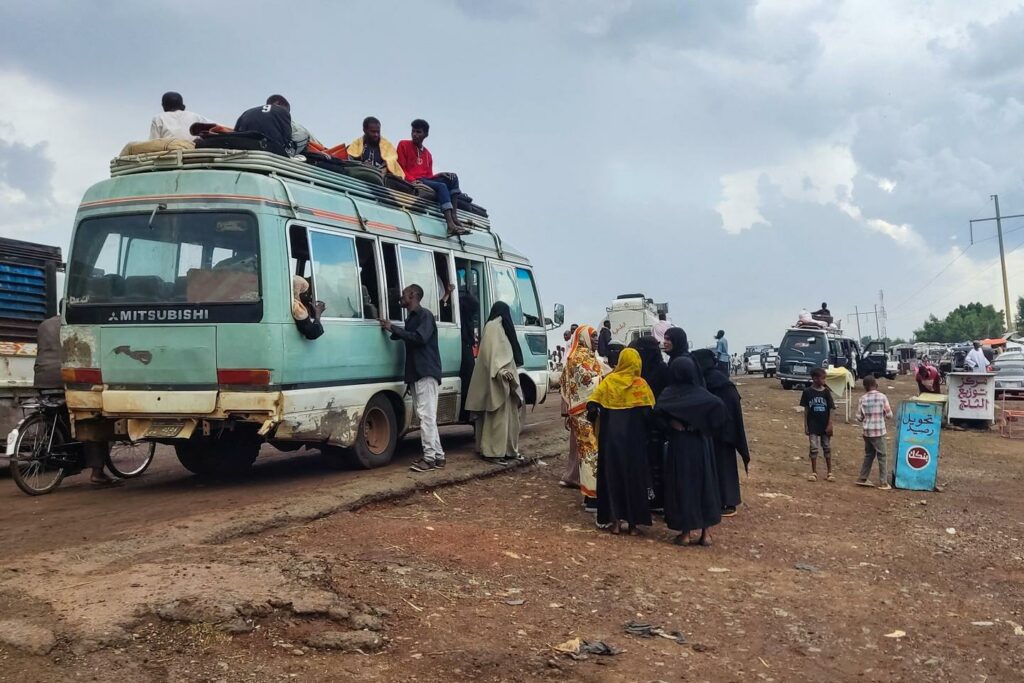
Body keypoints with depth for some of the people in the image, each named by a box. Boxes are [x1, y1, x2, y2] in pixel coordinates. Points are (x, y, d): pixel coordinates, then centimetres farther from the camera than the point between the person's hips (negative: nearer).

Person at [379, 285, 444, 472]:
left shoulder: (425, 315, -8)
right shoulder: (411, 318, 21)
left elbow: (420, 338, -21)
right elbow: (409, 338, 18)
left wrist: (393, 328, -18)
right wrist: (391, 329, 7)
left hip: (426, 373, -10)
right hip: (416, 374, 10)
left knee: (426, 415, -10)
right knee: (426, 416, 9)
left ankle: (430, 457, -9)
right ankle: (438, 456, 12)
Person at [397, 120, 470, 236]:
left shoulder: (427, 154, 23)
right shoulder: (403, 145, 7)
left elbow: (429, 176, 15)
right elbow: (400, 168, -2)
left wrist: (439, 175, -5)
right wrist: (412, 180, -18)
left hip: (425, 180, 6)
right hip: (412, 183, -6)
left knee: (453, 178, -12)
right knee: (441, 186, -28)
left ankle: (454, 217, -26)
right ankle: (450, 224, -46)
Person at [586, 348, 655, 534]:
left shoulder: (608, 381, -2)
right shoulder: (640, 384, -5)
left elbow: (592, 408, -6)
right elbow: (648, 413, -10)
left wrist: (596, 421, 13)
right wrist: (642, 427, 8)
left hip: (611, 437, 1)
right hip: (634, 438, -1)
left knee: (612, 475, 10)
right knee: (633, 475, 9)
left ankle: (615, 521, 10)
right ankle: (633, 522, 12)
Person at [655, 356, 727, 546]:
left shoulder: (670, 392, -5)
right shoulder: (702, 393, 0)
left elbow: (658, 410, -24)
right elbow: (719, 405, -17)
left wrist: (671, 424, -11)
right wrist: (709, 430, -7)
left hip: (679, 445, -2)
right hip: (701, 445, 2)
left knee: (682, 485, 5)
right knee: (704, 483, 11)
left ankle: (685, 534, 8)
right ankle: (706, 533, 12)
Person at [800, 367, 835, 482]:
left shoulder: (826, 392, -4)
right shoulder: (807, 392, -5)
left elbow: (831, 409, -2)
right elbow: (806, 409, 0)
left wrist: (830, 424, -8)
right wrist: (805, 425, -2)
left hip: (825, 425, 1)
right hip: (813, 425, -1)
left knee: (827, 448, 8)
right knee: (814, 448, 2)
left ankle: (829, 472, 18)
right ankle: (814, 472, 12)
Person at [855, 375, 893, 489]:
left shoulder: (863, 399, -2)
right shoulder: (882, 397, -9)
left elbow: (859, 417, 0)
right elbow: (889, 415, -6)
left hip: (867, 431, 3)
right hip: (879, 431, -3)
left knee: (868, 455, 18)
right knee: (881, 456, 5)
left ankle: (862, 479, 21)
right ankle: (883, 482, 6)